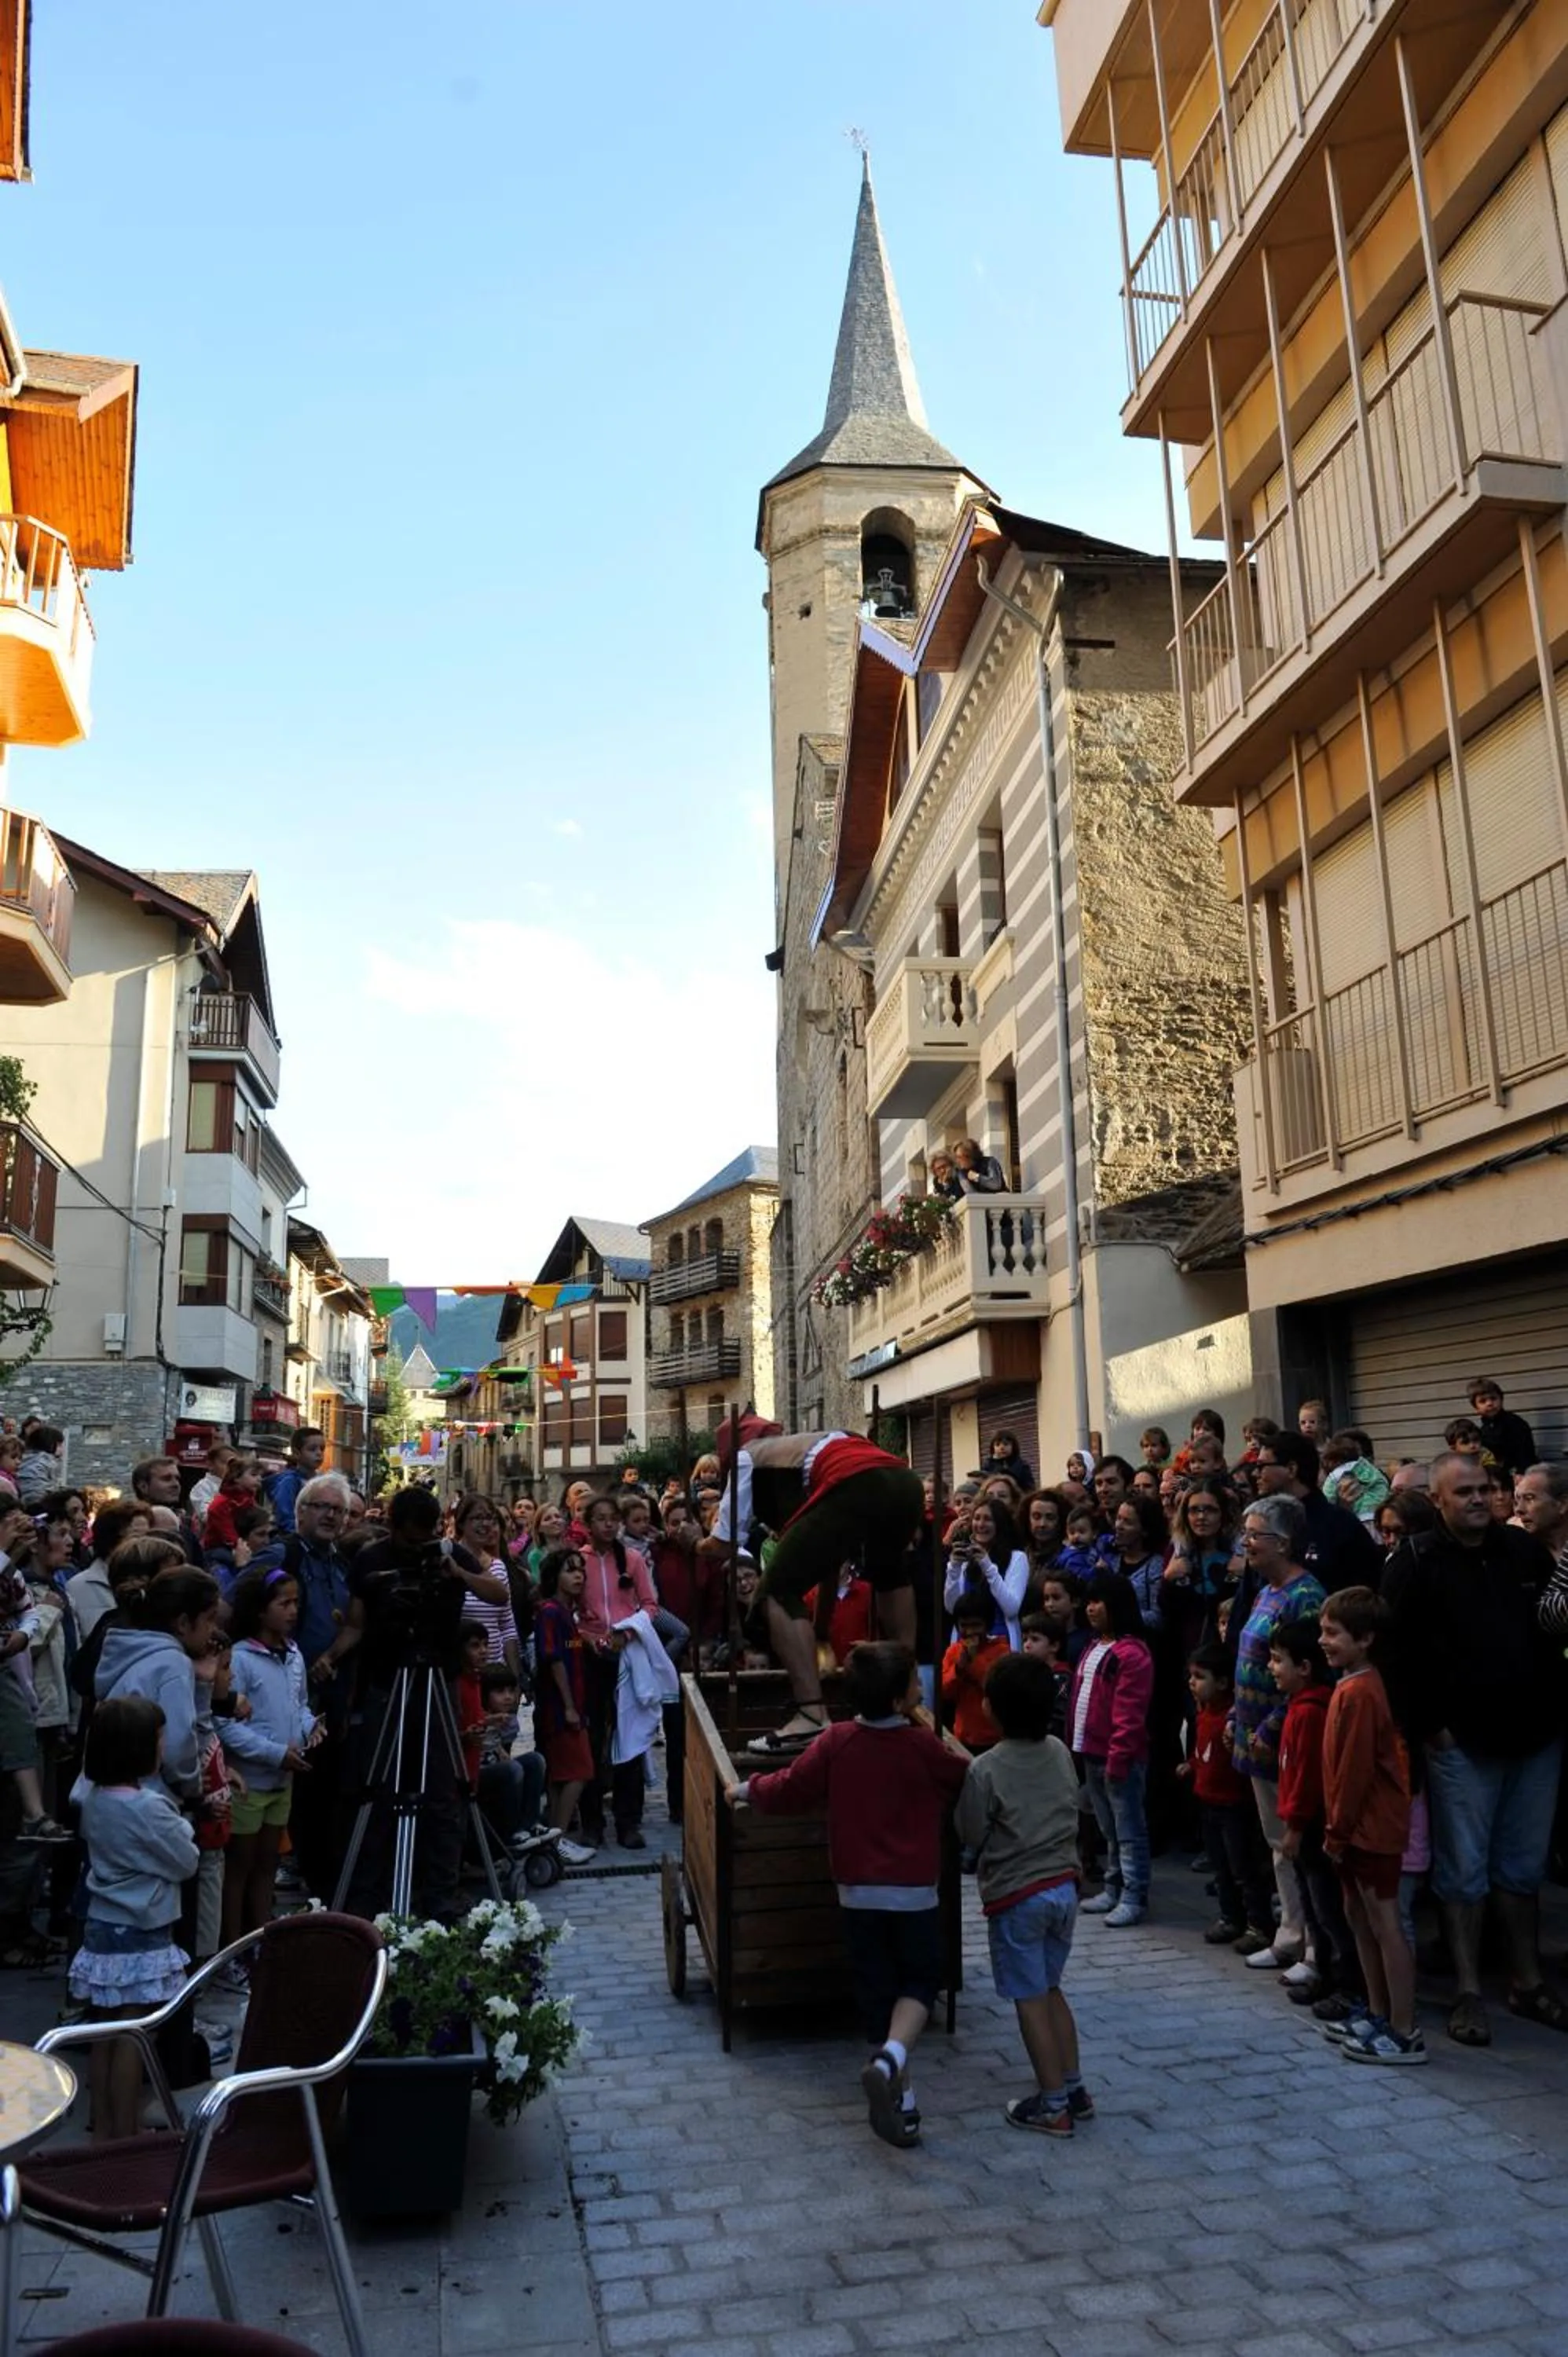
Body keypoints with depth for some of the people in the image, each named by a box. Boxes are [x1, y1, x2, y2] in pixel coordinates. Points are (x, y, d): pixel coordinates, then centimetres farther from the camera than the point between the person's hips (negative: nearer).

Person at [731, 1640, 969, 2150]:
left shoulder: (835, 1742, -6)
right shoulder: (925, 1747, -12)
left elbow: (789, 1792, -1)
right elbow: (968, 1783, 3)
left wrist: (746, 1790, 17)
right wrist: (955, 1752, 22)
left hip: (857, 1891, 3)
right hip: (914, 1891, -2)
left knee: (876, 1989, 14)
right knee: (920, 1979, 14)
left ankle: (900, 2100, 17)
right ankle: (891, 2059, -12)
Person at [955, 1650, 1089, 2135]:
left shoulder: (985, 1770, -18)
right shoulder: (1060, 1753, -1)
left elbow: (971, 1836, -8)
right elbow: (1072, 1812, 10)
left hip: (1016, 1897, -6)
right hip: (1064, 1886, 6)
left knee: (1030, 1999, 6)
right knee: (1050, 1989, 20)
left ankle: (1052, 2106, 12)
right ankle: (1074, 2088, 25)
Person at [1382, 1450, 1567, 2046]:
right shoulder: (1416, 1562, -7)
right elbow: (1400, 1649, -10)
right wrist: (1430, 1724, -12)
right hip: (1462, 1741, -4)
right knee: (1463, 1870, 3)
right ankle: (1468, 1993, 12)